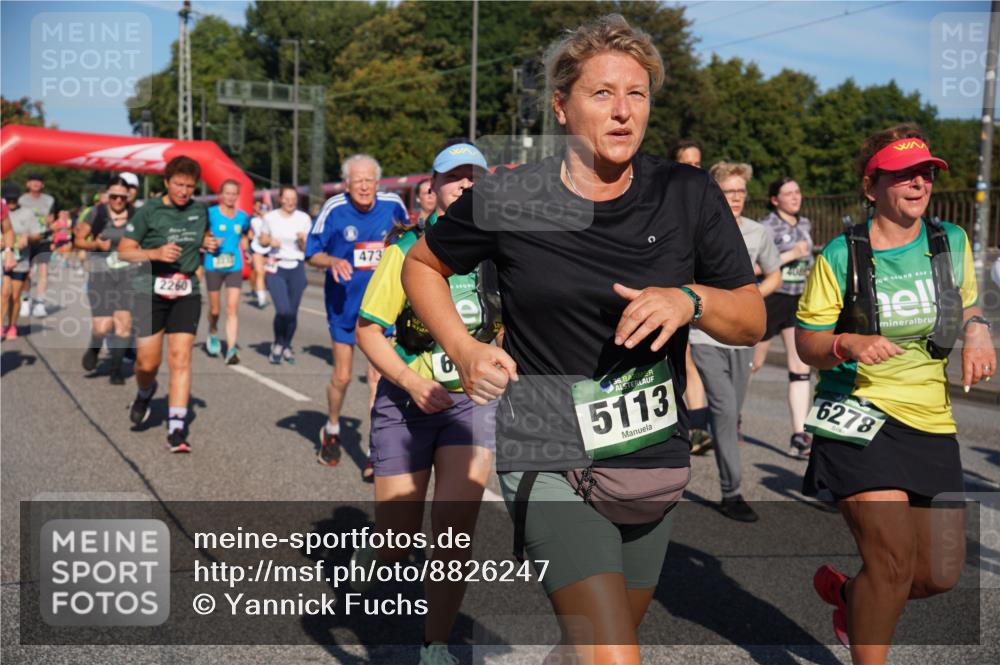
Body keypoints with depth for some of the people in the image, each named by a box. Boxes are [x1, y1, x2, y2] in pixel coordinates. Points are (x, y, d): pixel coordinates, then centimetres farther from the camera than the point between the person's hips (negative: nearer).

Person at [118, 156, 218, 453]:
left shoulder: (200, 210, 7)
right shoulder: (148, 211, -5)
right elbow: (124, 251, -4)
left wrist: (209, 243, 4)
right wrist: (156, 253, -21)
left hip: (187, 292, 2)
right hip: (152, 291, -2)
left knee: (180, 358, -8)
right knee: (147, 362, 1)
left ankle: (176, 430, -6)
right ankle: (145, 393, 38)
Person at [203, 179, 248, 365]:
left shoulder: (242, 216, 6)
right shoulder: (211, 213, -5)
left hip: (234, 267, 2)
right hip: (213, 266, -2)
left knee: (232, 309, -9)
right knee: (215, 309, 10)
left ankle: (231, 350, -12)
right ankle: (213, 333, 42)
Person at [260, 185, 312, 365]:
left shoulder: (304, 219, 2)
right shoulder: (270, 217, 2)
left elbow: (307, 249, 4)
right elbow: (262, 240, 13)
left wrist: (302, 239, -17)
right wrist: (270, 241, -8)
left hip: (297, 268, 1)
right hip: (276, 268, -1)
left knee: (293, 311, 3)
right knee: (283, 310, -16)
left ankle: (287, 346, 26)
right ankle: (277, 344, 10)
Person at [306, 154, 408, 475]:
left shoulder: (393, 205, -6)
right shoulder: (334, 208, -12)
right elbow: (312, 253, -5)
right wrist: (333, 261, -23)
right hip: (344, 303, -1)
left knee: (379, 375, -4)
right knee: (341, 376, 9)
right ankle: (331, 431, 38)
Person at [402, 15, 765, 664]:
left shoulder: (690, 194, -2)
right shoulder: (506, 199, -6)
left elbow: (752, 319, 3)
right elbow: (421, 264, 11)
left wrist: (690, 299, -18)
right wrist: (464, 350, -3)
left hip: (656, 463, 4)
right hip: (550, 462, -3)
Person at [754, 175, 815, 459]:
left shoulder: (805, 225, 11)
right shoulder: (767, 227, -9)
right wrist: (791, 255, -19)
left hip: (799, 301, 6)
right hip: (770, 299, -5)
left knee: (801, 367, -3)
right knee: (753, 363, 8)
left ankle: (799, 437, -3)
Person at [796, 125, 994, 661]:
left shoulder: (952, 242, 6)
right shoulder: (840, 256, -7)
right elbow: (806, 341, -4)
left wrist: (977, 333, 0)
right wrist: (847, 344, -25)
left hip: (932, 423, 5)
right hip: (858, 416, -5)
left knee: (941, 573, 8)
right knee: (893, 560, -15)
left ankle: (848, 591, 38)